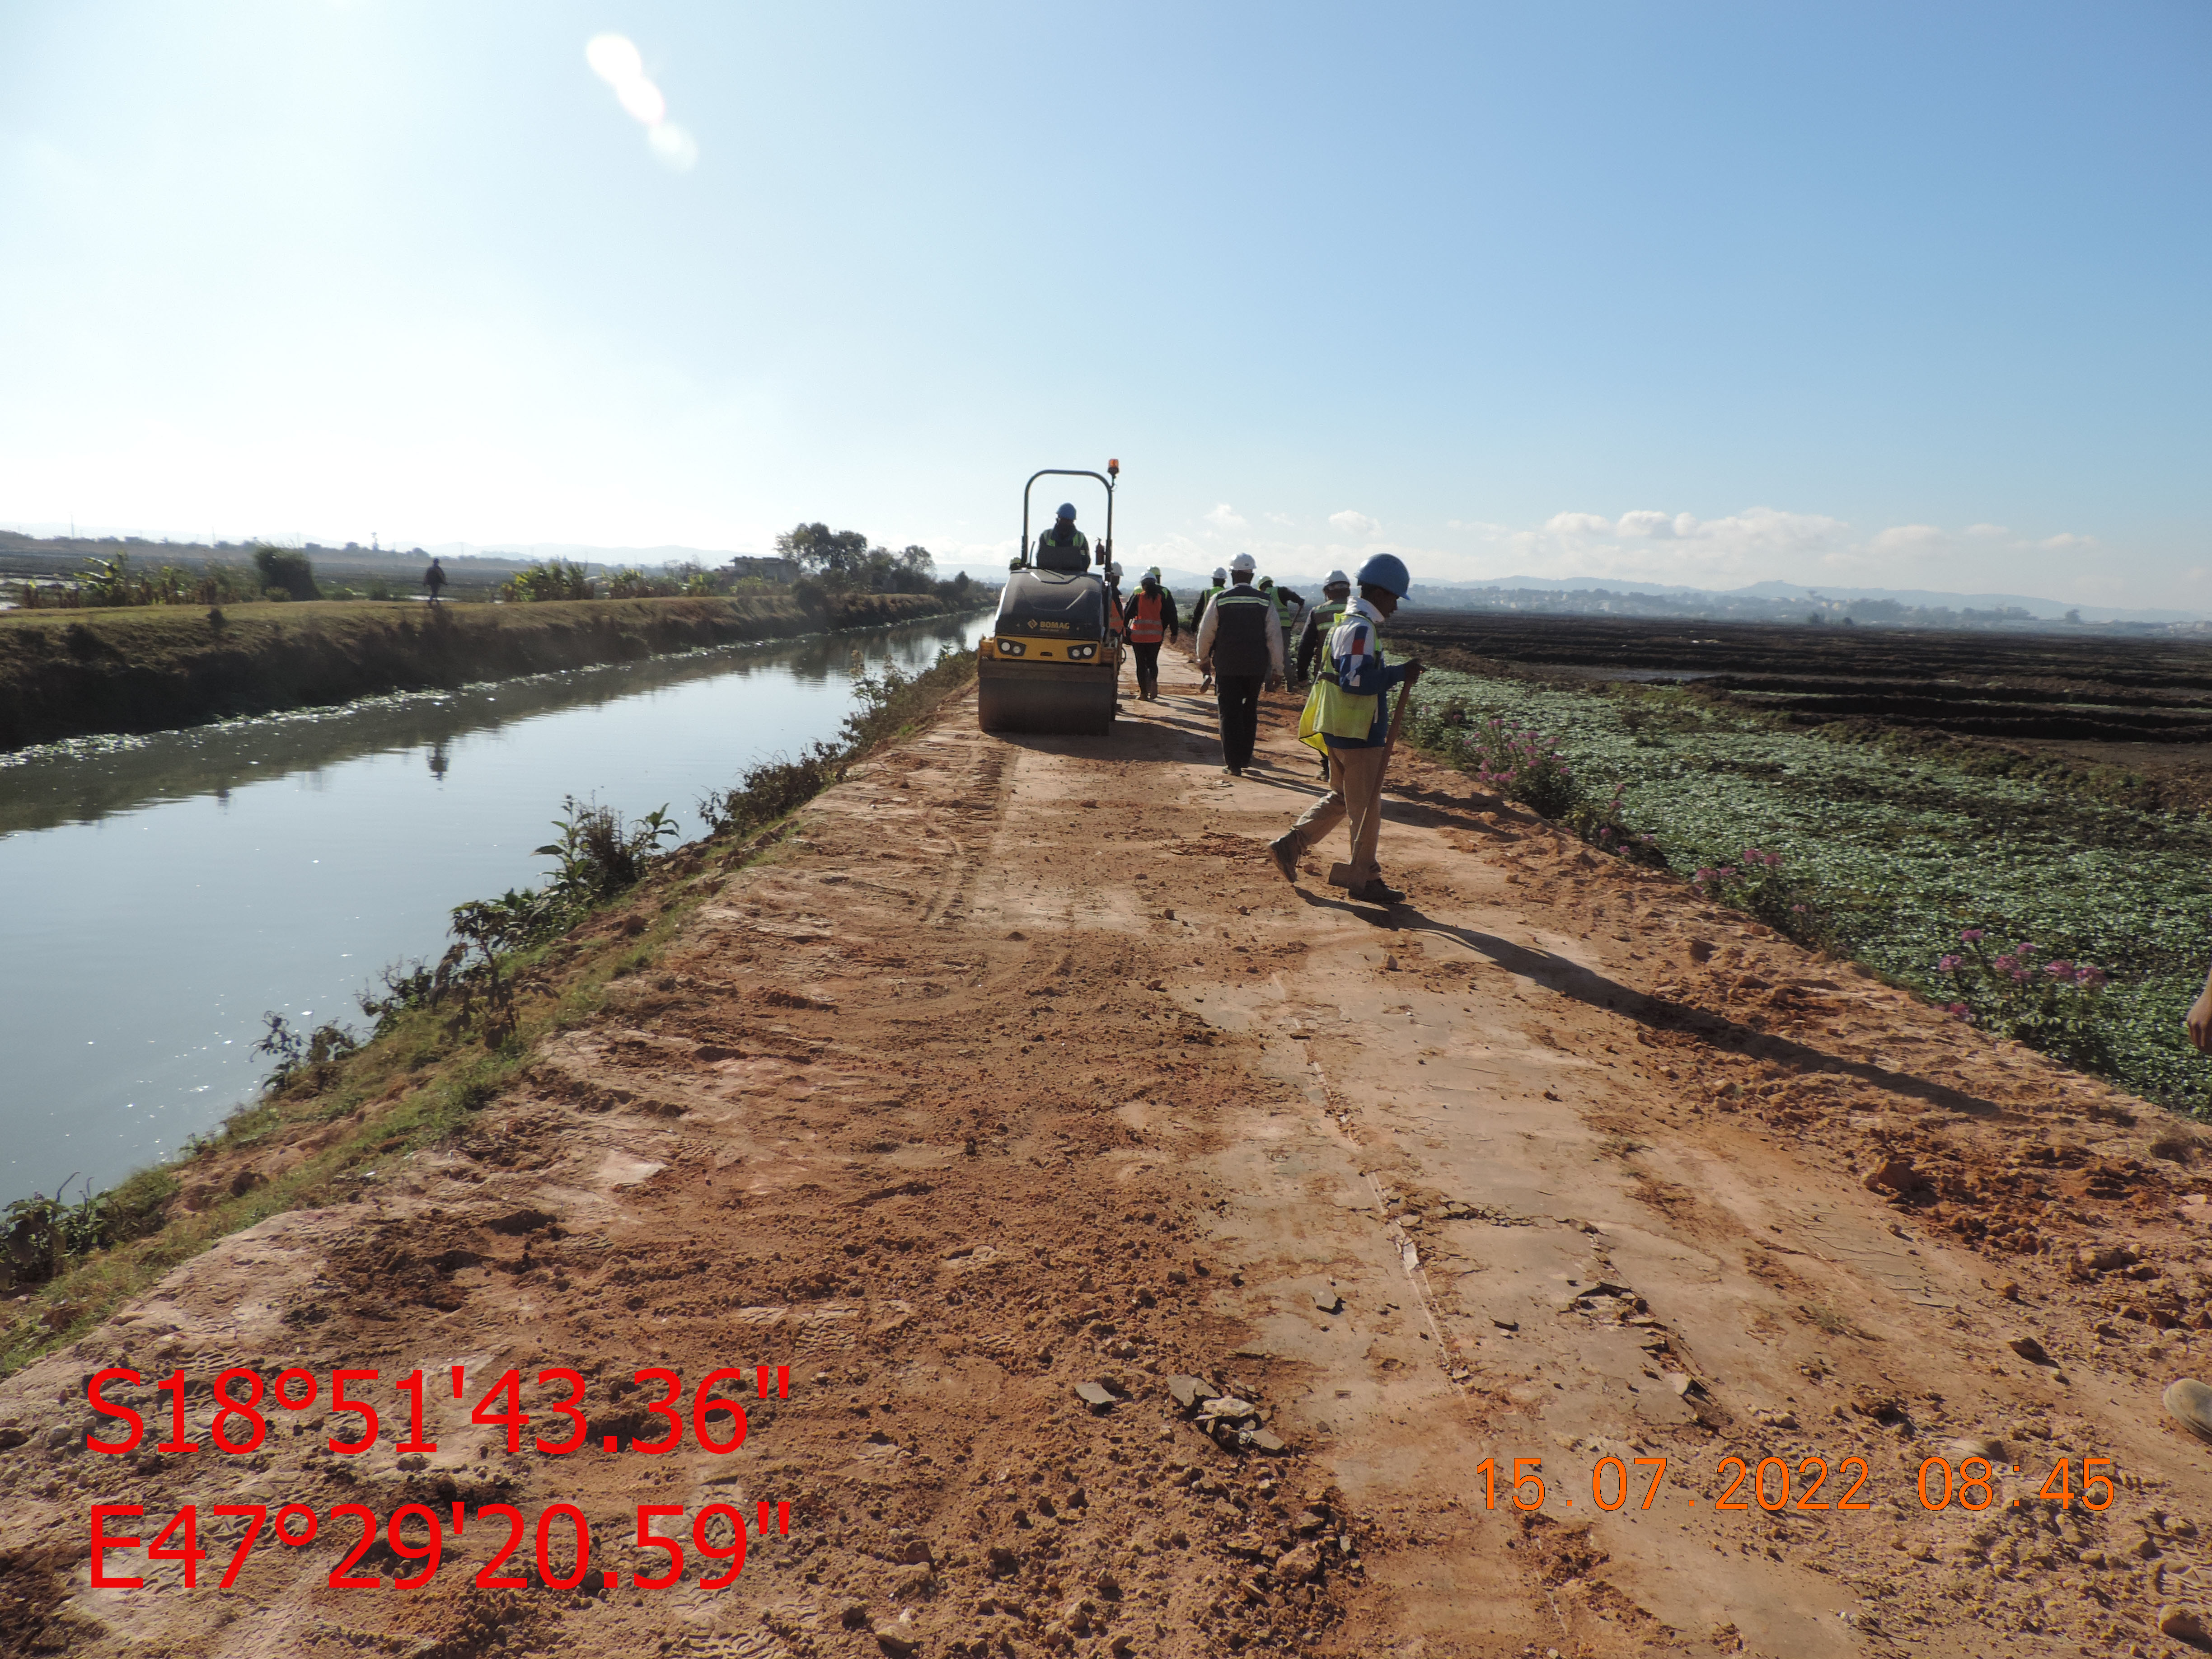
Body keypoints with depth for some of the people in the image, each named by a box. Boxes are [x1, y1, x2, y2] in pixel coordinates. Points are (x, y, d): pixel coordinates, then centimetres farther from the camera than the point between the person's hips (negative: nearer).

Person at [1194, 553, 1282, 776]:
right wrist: (1277, 669, 5)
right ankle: (1245, 758, 25)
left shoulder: (1220, 599, -5)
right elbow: (1275, 637, -2)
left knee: (1230, 713, 3)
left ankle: (1233, 764, 0)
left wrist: (1203, 659, 16)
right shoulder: (1264, 601, -2)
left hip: (1227, 666, -2)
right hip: (1256, 667, 2)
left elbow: (1206, 633, 0)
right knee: (1250, 712, 17)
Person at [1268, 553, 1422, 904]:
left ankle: (1290, 843, 15)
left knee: (1341, 797, 20)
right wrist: (1400, 674, -22)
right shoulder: (1362, 628, -17)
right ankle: (1366, 881, 11)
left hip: (1338, 730, 10)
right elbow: (1354, 679, -26)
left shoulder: (1347, 623, 15)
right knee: (1366, 809, 1)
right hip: (1358, 734, -10)